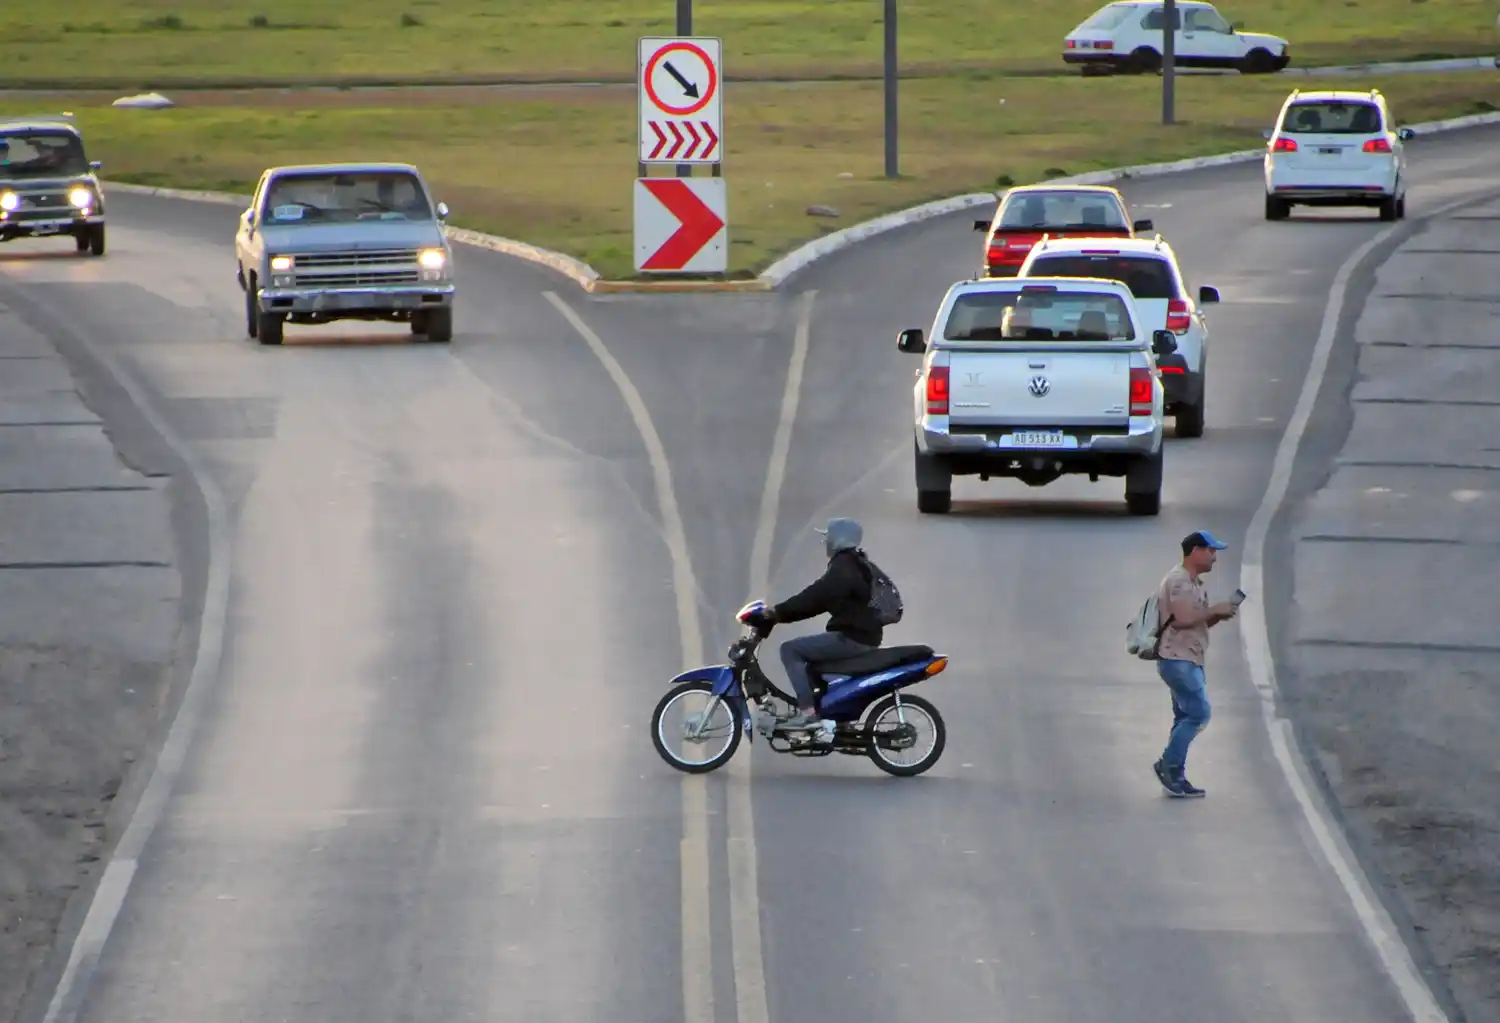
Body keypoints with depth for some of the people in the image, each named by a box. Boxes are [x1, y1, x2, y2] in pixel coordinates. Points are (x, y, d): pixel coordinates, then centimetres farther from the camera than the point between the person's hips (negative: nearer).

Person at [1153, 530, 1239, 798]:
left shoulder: (1194, 583, 18)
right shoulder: (1179, 580, -14)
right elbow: (1182, 617, -24)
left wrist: (1218, 615, 5)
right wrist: (1214, 610, -14)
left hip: (1188, 660, 11)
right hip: (1177, 659, -11)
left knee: (1187, 717, 10)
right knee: (1199, 713, -13)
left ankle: (1175, 777, 12)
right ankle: (1169, 765, -7)